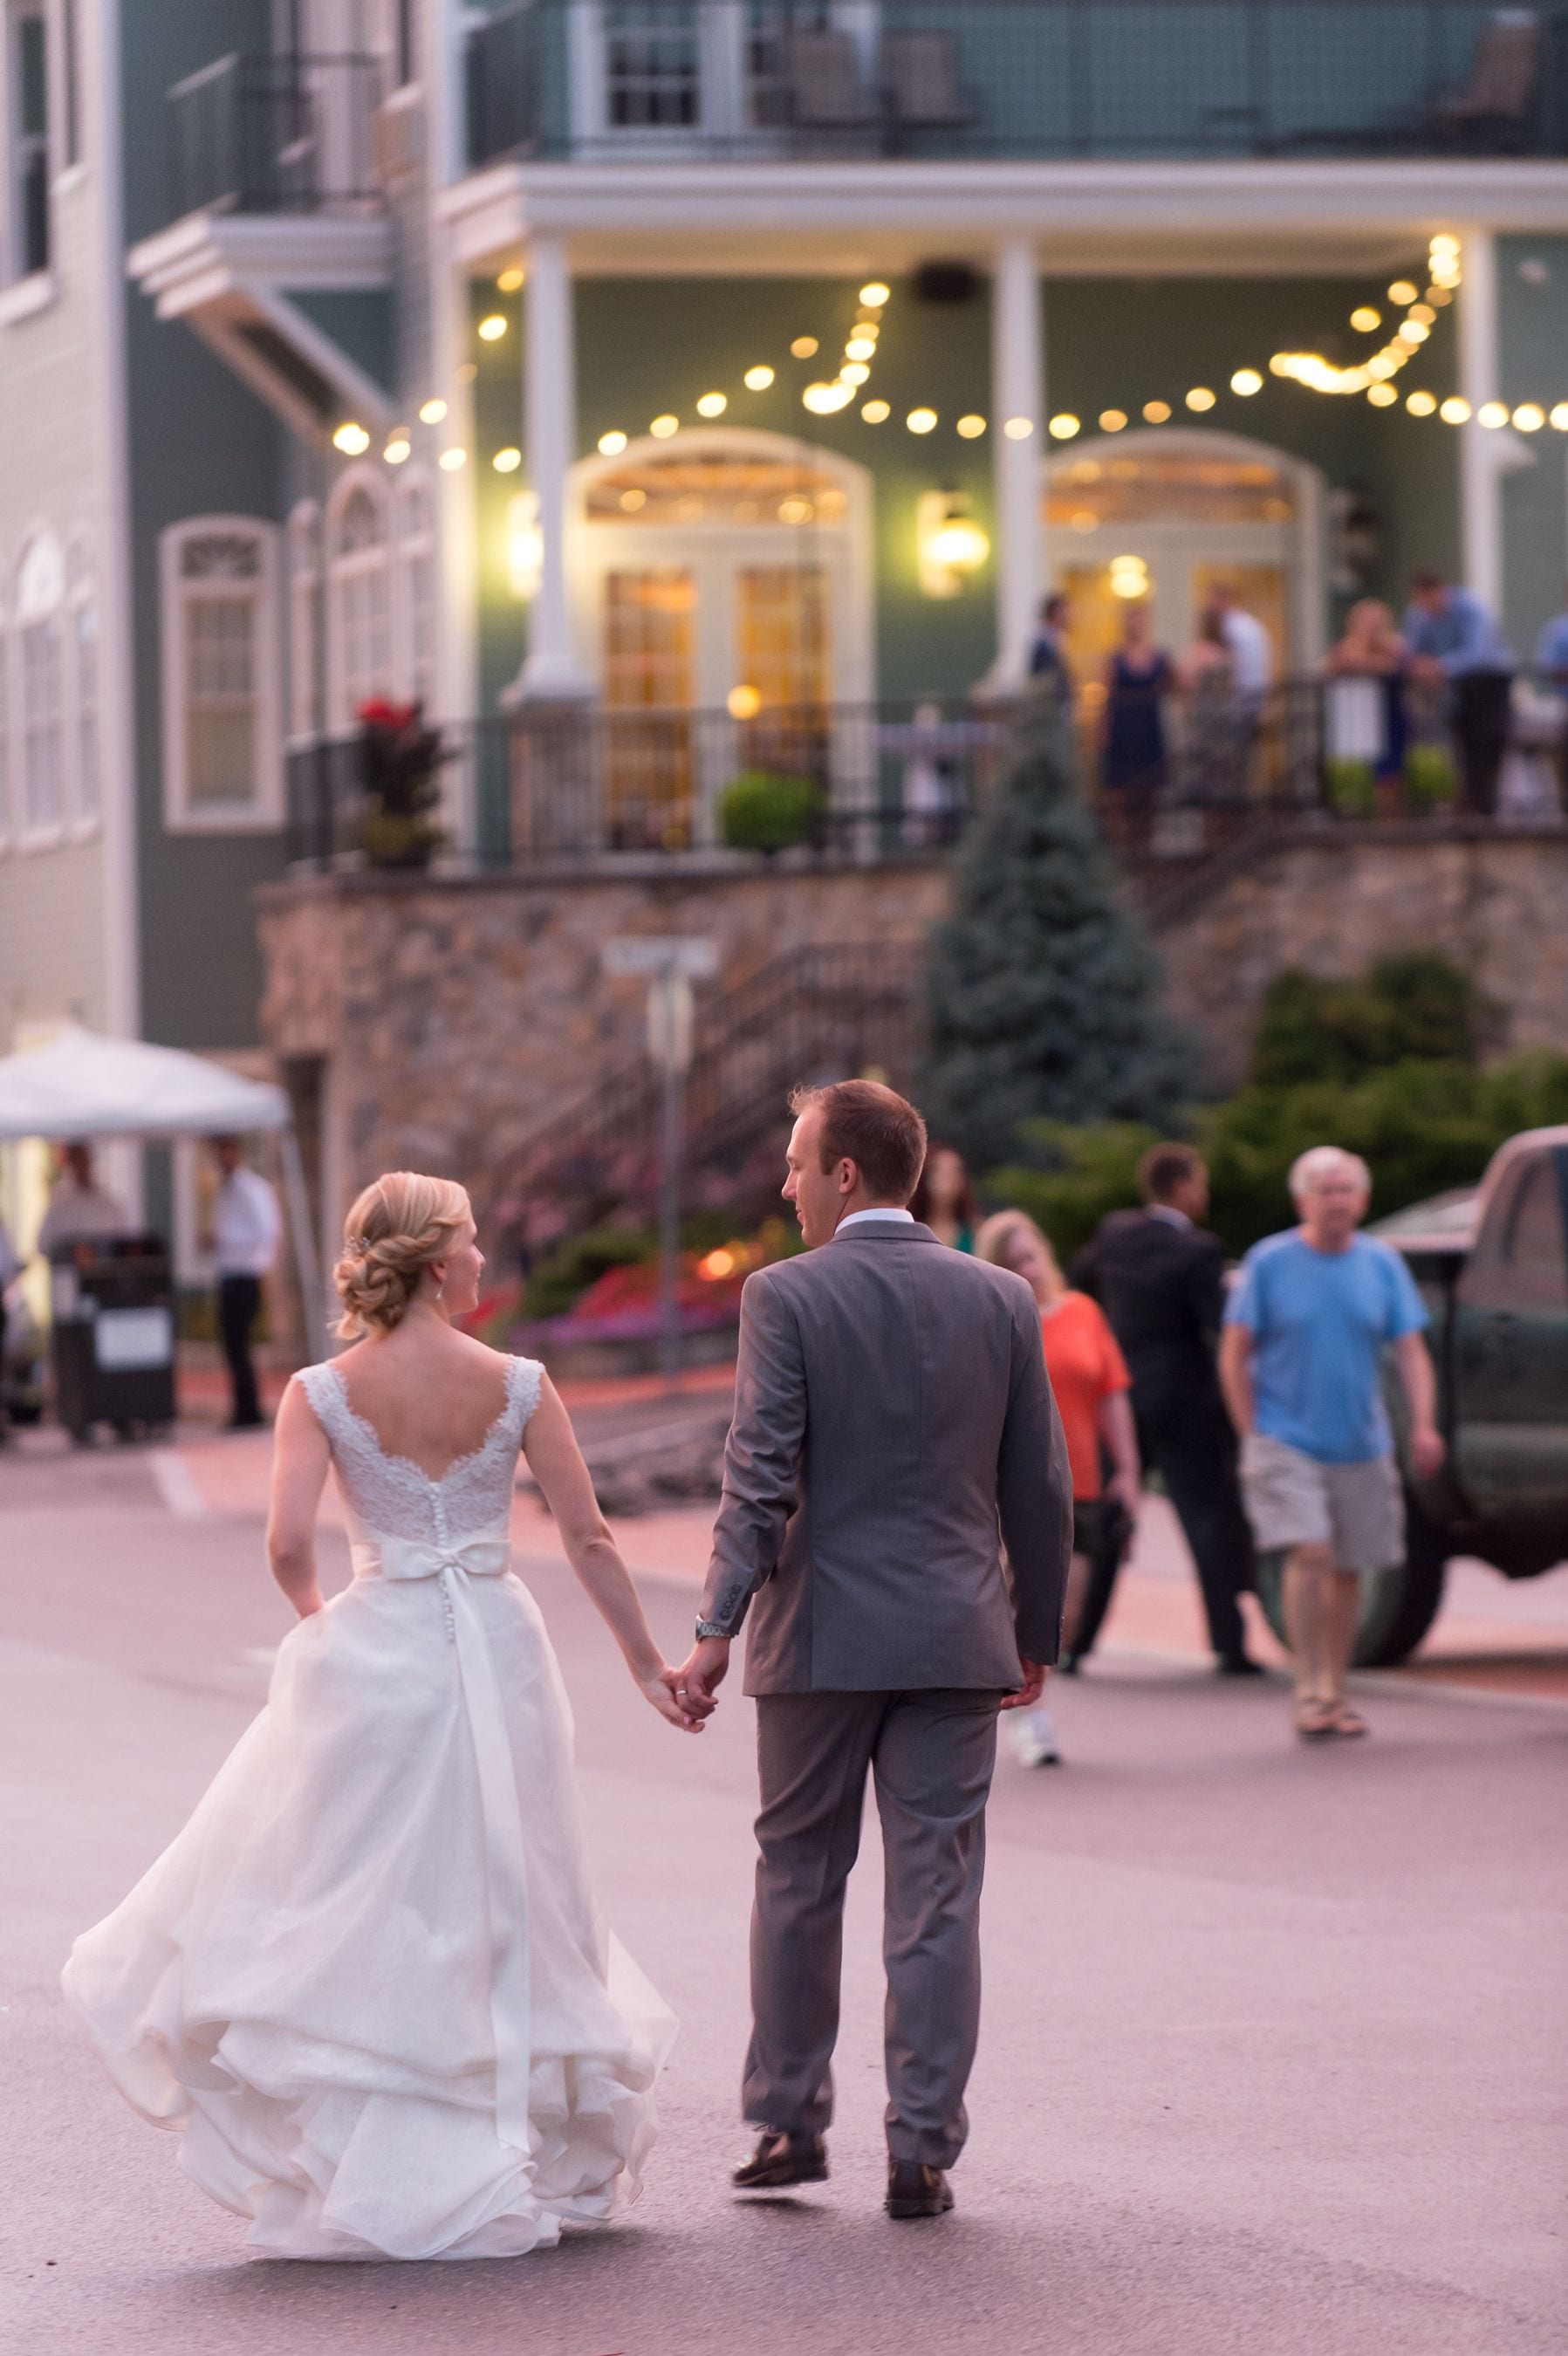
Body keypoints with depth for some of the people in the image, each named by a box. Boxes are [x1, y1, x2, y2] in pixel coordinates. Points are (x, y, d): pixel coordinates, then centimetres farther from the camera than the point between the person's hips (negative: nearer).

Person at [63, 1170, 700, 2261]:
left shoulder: (324, 1393, -7)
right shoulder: (517, 1385, -5)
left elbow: (289, 1545, -14)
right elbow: (589, 1538, -3)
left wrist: (315, 1614, 8)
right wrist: (648, 1662, 8)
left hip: (376, 1653, -1)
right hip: (499, 1649, 1)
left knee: (359, 1909, 8)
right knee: (498, 1901, 12)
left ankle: (359, 2171, 5)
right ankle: (523, 2157, 20)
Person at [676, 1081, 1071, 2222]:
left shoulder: (786, 1296, -7)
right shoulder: (1000, 1299, 3)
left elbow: (761, 1477, -14)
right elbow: (1040, 1487, 6)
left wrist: (717, 1629, -16)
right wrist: (1036, 1635, 16)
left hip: (821, 1635, -2)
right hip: (959, 1641, 2)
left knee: (798, 1881, 13)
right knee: (937, 1900, 3)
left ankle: (790, 2122, 19)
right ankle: (923, 2152, 1)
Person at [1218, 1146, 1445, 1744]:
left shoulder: (1382, 1263, 4)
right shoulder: (1269, 1262, -4)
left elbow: (1410, 1351, 3)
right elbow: (1234, 1353, -2)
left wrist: (1424, 1425, -12)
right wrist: (1252, 1433, -8)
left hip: (1361, 1445, 4)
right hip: (1287, 1441, -4)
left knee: (1348, 1569, 9)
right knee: (1309, 1555, -17)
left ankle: (1334, 1690, 21)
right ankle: (1309, 1690, -14)